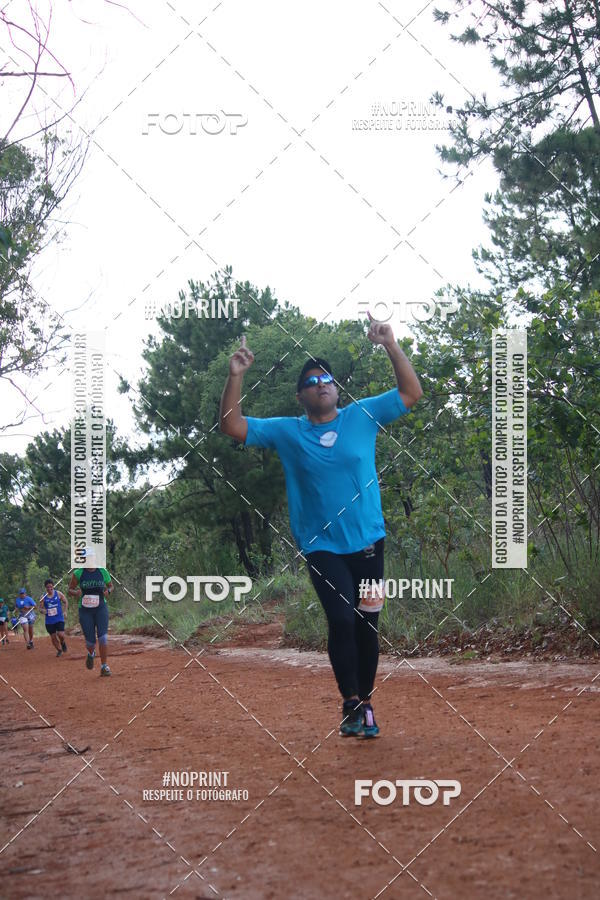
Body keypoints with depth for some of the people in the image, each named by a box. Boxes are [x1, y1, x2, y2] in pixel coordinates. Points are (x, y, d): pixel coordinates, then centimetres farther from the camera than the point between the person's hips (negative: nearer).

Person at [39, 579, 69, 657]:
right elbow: (40, 608, 5)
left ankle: (62, 643, 18)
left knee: (60, 634, -17)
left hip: (59, 619, -2)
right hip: (49, 621, 2)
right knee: (53, 637, 5)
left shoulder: (58, 594, -1)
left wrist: (65, 611, -2)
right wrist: (42, 610, -19)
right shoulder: (43, 597, 0)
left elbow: (65, 602, 10)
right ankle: (59, 650, 29)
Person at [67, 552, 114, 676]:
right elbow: (70, 591, 3)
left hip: (101, 608, 1)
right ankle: (91, 654, 38)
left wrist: (108, 591, -7)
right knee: (90, 641, 1)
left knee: (103, 637, -13)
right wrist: (76, 593, -20)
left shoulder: (103, 572, 0)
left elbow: (110, 585, 16)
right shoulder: (78, 573, -4)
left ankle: (104, 667, -6)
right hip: (85, 610, 0)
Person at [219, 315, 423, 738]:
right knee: (342, 620, -17)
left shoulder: (362, 416, 3)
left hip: (367, 541, 1)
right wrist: (236, 376, -13)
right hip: (322, 547, -1)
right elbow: (233, 425, -1)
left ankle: (366, 704, 24)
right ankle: (351, 703, -3)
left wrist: (391, 346, -11)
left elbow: (412, 393, -1)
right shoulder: (287, 431, 3)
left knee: (367, 624, 8)